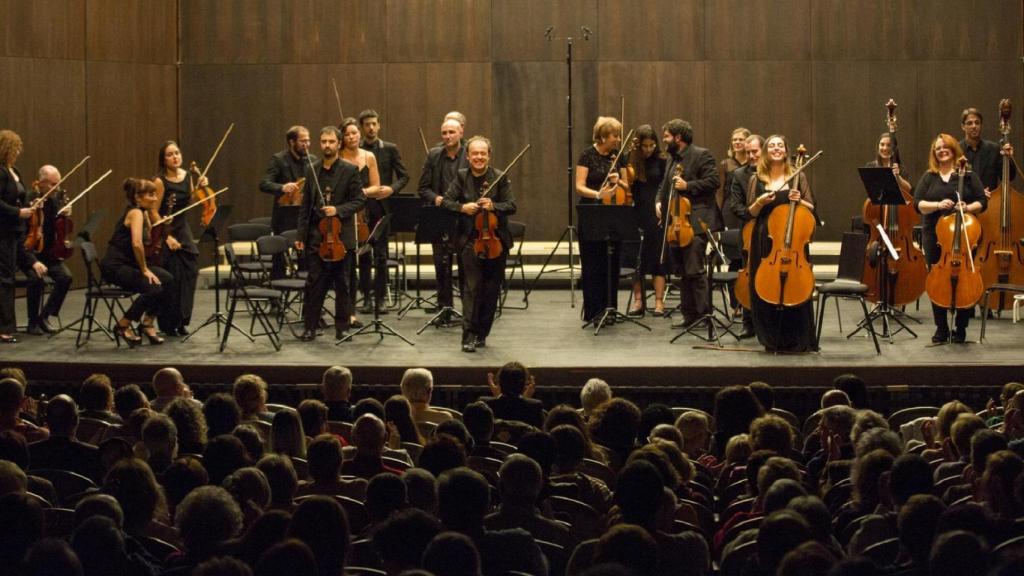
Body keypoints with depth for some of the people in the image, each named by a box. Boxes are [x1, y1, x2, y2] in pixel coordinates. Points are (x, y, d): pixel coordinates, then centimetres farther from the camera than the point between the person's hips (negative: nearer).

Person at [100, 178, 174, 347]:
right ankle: (123, 325, -6)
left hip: (128, 264, 9)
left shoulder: (142, 212, 12)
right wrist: (144, 269, -20)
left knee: (167, 280, -6)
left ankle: (148, 323, 8)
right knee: (154, 288, -23)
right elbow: (137, 244, -30)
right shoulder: (135, 212, -16)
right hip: (115, 266, -9)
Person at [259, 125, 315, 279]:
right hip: (285, 219, -4)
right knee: (280, 260, 2)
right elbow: (264, 184, -16)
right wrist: (282, 187, -35)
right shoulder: (278, 159, -6)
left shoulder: (313, 160, 9)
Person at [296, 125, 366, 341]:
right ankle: (310, 326, 8)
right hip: (316, 235, 2)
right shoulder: (311, 170, 9)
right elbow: (305, 205, 11)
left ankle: (342, 327, 12)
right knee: (314, 283, 2)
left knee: (342, 283, 4)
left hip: (341, 235, -2)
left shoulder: (350, 171, -1)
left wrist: (338, 210, -19)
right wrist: (301, 235, 7)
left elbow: (359, 201, -3)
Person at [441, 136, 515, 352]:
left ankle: (482, 334, 20)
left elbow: (512, 206, -6)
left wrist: (493, 206, -24)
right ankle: (469, 336, -9)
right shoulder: (462, 177, 3)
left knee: (491, 290, 7)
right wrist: (462, 207, -18)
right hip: (470, 241, -1)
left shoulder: (500, 177, -2)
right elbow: (446, 201, 1)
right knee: (471, 288, -8)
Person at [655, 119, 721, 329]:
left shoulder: (701, 155, -7)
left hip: (695, 222, -9)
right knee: (682, 271, 10)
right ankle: (689, 314, 16)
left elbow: (713, 181, -14)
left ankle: (704, 312, -7)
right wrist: (660, 201, 8)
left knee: (694, 269, -13)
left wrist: (688, 186, -18)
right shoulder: (672, 158, 18)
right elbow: (665, 185, 26)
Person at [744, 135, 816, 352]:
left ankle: (796, 340, 5)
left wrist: (799, 201, -12)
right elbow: (751, 212, 9)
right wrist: (760, 202, -10)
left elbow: (811, 209, 7)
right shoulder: (756, 180, 10)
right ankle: (771, 339, 12)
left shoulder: (798, 177, 7)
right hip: (764, 241, 1)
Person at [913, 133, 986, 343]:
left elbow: (982, 202, 2)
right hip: (934, 237, 2)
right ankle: (941, 328, 11)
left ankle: (960, 329, 7)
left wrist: (968, 208, -18)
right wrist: (937, 205, -17)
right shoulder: (928, 178, 10)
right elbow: (918, 204, 1)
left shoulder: (968, 176, 5)